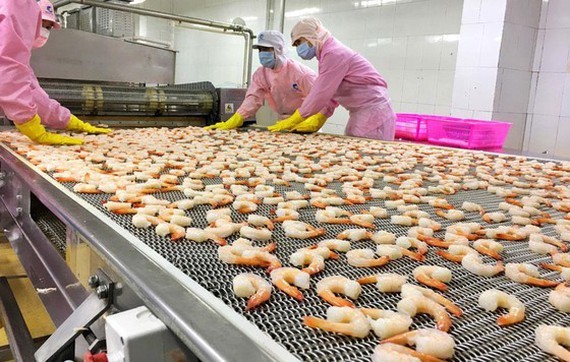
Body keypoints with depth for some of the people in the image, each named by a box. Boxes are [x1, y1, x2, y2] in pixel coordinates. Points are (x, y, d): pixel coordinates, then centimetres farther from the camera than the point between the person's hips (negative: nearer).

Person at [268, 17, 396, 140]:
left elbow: (321, 93, -19)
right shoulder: (328, 53, 15)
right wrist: (316, 121, 7)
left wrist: (292, 121, -12)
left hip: (374, 112, -10)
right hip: (362, 113, 10)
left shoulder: (334, 54, -16)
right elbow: (328, 94, 14)